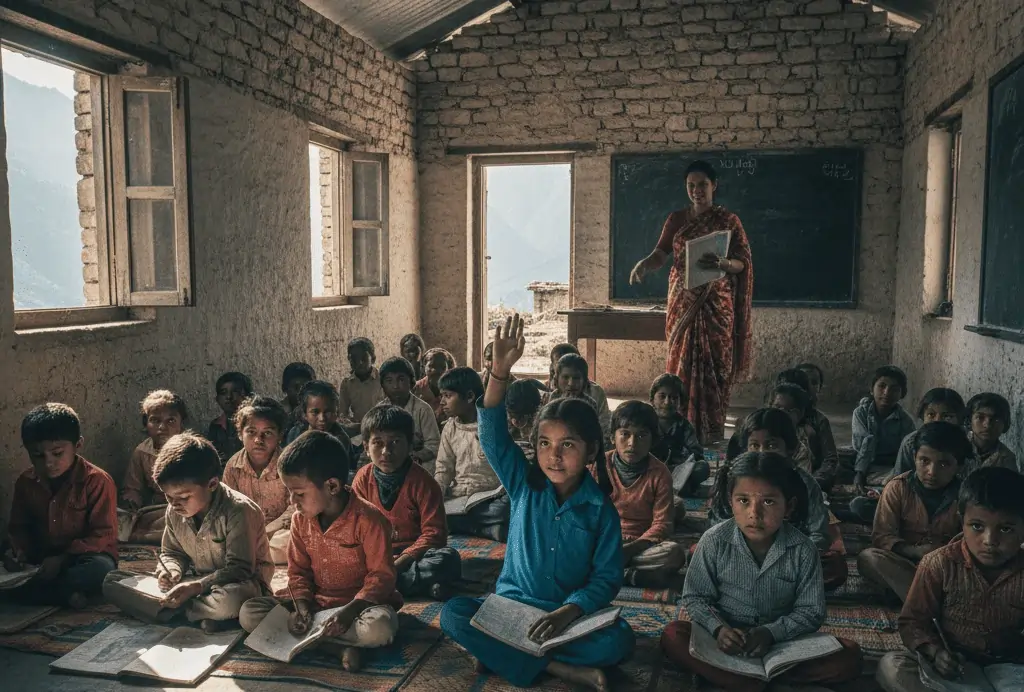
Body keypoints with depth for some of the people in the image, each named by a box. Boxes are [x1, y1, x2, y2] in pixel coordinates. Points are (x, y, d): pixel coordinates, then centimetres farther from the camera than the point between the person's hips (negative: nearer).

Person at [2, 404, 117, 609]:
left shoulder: (97, 481, -17)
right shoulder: (25, 482, -1)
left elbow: (104, 536, -16)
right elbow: (19, 527, 10)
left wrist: (63, 559, -25)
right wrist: (17, 550, -12)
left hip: (82, 556, -5)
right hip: (40, 558, 5)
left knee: (100, 569, -38)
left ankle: (33, 592, -21)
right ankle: (66, 595, -24)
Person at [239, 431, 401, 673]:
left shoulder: (368, 519, -20)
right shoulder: (301, 519, -1)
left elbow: (382, 576, -18)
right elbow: (298, 571, 6)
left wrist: (350, 610, -29)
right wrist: (303, 607, -12)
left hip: (362, 602, -6)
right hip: (316, 602, 6)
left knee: (379, 628, -40)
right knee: (249, 612, -13)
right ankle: (339, 648, -23)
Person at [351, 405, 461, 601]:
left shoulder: (422, 481, -10)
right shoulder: (363, 478, -1)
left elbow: (434, 533, -12)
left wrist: (401, 561, -23)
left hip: (412, 554, -2)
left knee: (448, 559, -32)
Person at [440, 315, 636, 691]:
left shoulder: (601, 510, -6)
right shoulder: (524, 485, -4)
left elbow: (607, 577, -6)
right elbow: (493, 434, -18)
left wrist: (569, 611, -25)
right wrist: (501, 369, -31)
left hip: (571, 614, -1)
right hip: (511, 605, 1)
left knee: (619, 641, -30)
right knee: (453, 614, -26)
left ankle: (501, 651, -20)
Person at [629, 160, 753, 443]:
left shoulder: (728, 220, 1)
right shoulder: (676, 219, 9)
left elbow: (743, 262, -3)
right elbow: (661, 254, 1)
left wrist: (722, 264, -25)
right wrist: (644, 264, -21)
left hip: (716, 302, -2)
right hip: (683, 301, 2)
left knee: (714, 361, -2)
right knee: (682, 360, 1)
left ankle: (712, 429, 6)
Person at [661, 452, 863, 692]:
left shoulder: (803, 550, -12)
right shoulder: (714, 541, -13)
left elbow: (811, 611, -6)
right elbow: (695, 597, -5)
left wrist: (770, 633, -22)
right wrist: (718, 628, -25)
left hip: (783, 641, 2)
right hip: (727, 639, -1)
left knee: (850, 656, -21)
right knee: (672, 636, -27)